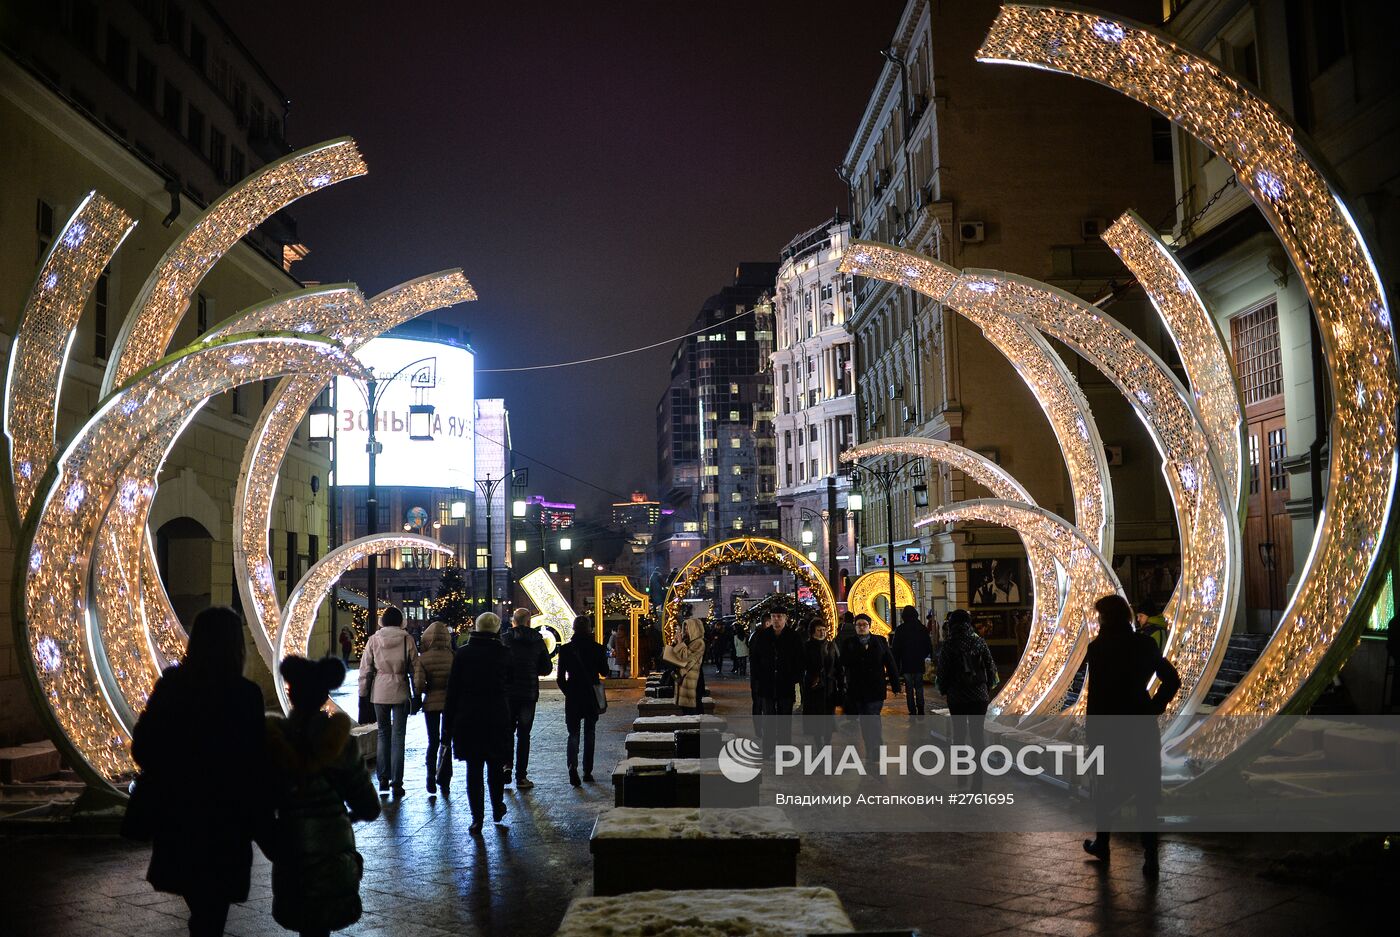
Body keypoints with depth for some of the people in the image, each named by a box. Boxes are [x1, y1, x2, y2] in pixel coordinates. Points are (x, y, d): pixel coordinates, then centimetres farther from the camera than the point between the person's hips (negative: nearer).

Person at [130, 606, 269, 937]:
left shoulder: (170, 683, -6)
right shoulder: (245, 694, -19)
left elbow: (142, 747, -2)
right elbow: (255, 763, -15)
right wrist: (261, 819, -4)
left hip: (174, 810, 5)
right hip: (224, 816, -4)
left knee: (197, 898, 24)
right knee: (213, 903, 10)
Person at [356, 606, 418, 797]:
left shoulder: (373, 640, -1)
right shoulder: (407, 640, -5)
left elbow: (365, 669, 1)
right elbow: (414, 668, -2)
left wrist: (363, 694, 9)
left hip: (379, 693, 1)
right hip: (400, 692, -1)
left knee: (383, 733, 17)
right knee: (398, 736, 3)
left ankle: (383, 778, 16)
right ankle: (396, 783, 2)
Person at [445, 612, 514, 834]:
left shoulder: (462, 653, -2)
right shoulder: (505, 655, -3)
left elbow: (453, 688, 0)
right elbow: (511, 689, 3)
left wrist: (451, 717, 4)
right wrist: (512, 719, 11)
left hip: (468, 718, 0)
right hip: (497, 719, 0)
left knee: (473, 768, 4)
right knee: (496, 765, 16)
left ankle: (477, 819, 3)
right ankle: (497, 809, 28)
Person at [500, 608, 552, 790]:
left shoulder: (504, 639, -6)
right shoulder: (537, 641, -1)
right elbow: (547, 668, 3)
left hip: (507, 693, -1)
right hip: (529, 694, 1)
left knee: (507, 730, 16)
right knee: (523, 734, 6)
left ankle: (506, 765, -1)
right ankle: (521, 777, 5)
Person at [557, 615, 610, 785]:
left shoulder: (565, 649, -5)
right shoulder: (597, 648, -6)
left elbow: (561, 677, -3)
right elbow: (604, 672, 4)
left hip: (572, 696, -1)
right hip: (592, 695, 1)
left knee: (573, 733, 3)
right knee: (589, 734, 15)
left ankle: (573, 767, -20)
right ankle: (587, 771, 16)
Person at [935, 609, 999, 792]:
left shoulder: (948, 646, -9)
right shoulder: (979, 643, -5)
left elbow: (942, 672, -5)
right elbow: (991, 667, 0)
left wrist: (943, 690, 12)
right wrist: (988, 688, 14)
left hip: (956, 697, -1)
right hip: (979, 696, 1)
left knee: (959, 734, 13)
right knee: (977, 734, 5)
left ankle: (961, 777, 19)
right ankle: (977, 779, 3)